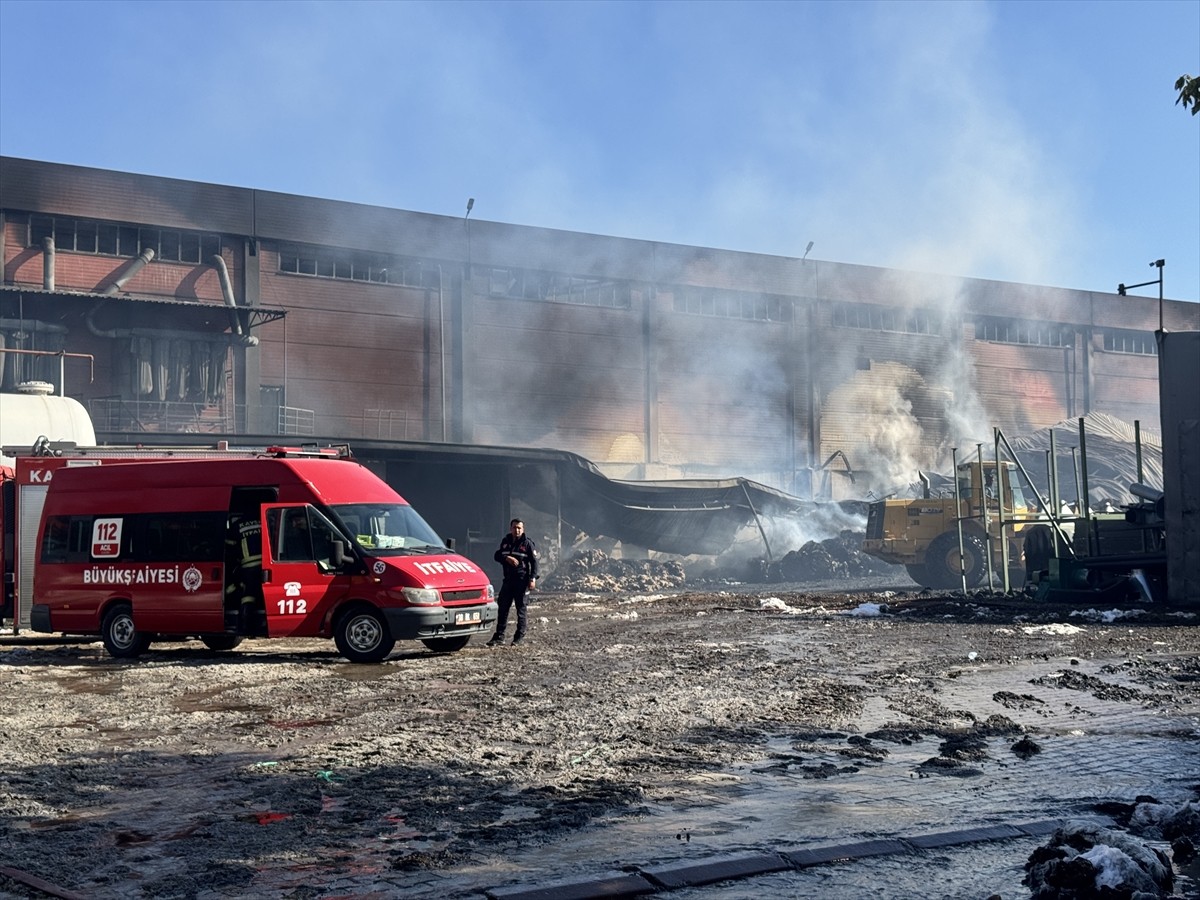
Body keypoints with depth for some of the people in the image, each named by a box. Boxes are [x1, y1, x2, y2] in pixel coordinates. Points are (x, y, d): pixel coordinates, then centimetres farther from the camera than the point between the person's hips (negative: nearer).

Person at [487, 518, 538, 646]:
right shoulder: (505, 541, 12)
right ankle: (499, 636, 9)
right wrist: (507, 558, -10)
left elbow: (534, 561, -4)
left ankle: (519, 637, 6)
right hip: (508, 579, 5)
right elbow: (497, 555, 11)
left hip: (522, 580, -4)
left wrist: (532, 579, -12)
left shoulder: (527, 543, -2)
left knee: (521, 608, 0)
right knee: (503, 607, 3)